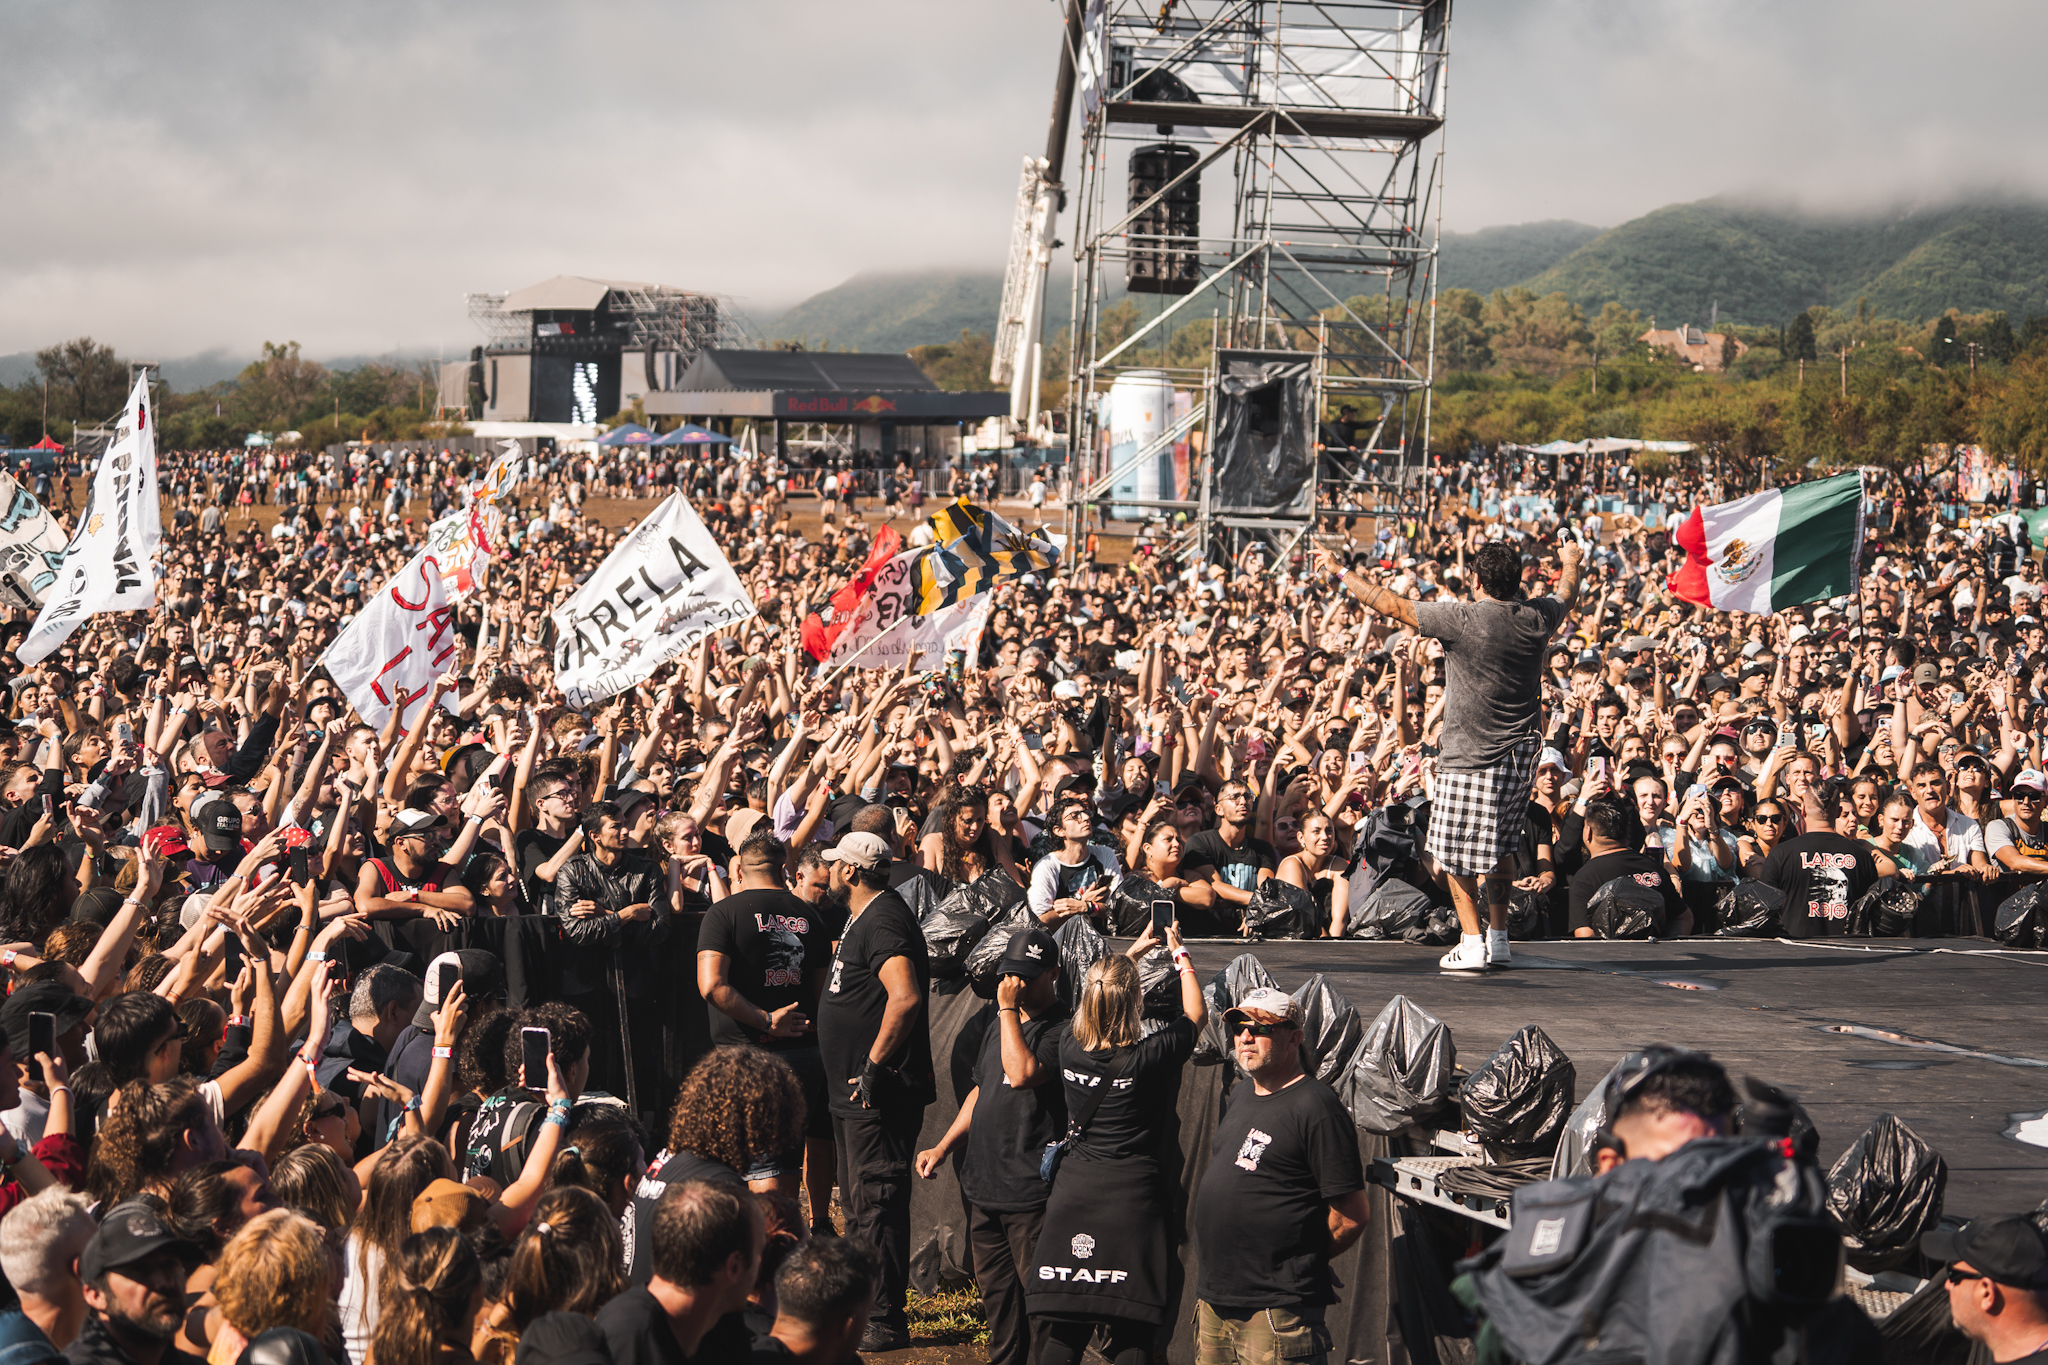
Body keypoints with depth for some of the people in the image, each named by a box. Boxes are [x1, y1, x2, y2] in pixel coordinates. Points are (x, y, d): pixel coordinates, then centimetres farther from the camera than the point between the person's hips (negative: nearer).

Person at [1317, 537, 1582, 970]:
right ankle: (1499, 938, 23)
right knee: (1500, 849, 19)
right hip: (1520, 755, 6)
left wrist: (1338, 571, 0)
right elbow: (1567, 597, 23)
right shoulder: (1537, 619, -2)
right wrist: (1571, 562, 45)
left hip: (1469, 759, -6)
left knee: (1455, 853, 7)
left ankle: (1472, 944, 3)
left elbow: (1391, 604, -11)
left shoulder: (1462, 619, -18)